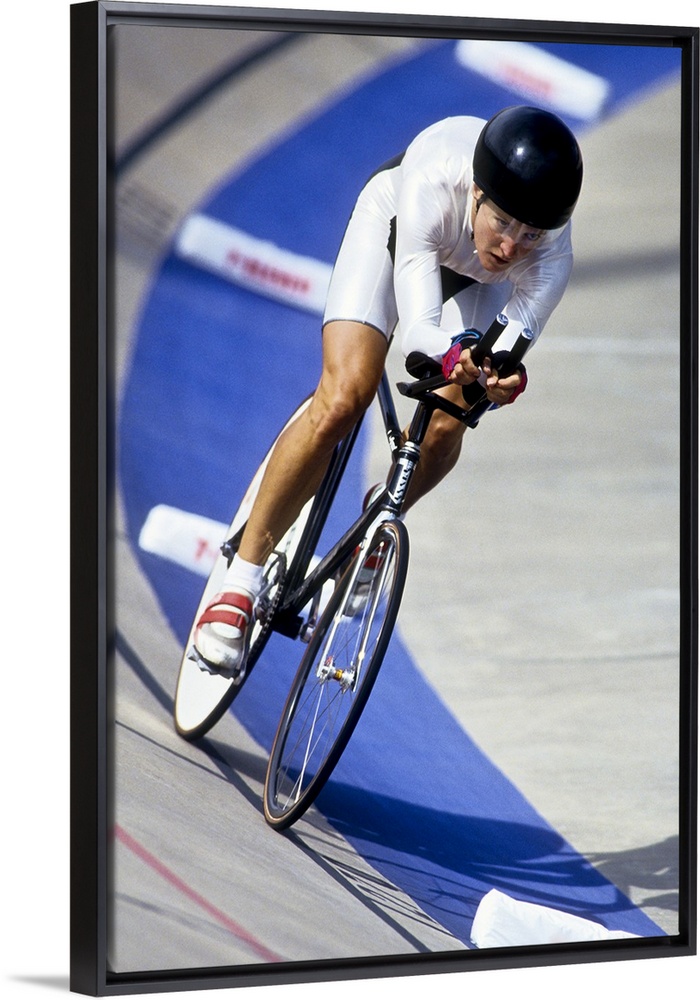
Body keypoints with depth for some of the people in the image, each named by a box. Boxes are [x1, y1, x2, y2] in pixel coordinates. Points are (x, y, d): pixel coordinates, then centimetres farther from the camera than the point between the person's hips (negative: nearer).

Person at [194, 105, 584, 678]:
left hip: (479, 281, 2)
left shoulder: (551, 257, -38)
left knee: (444, 431, -16)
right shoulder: (430, 185, -44)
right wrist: (456, 354, -68)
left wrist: (498, 377, -63)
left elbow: (508, 350, -39)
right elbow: (418, 327, -46)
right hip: (398, 222, -2)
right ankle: (243, 580, -10)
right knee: (342, 400, -22)